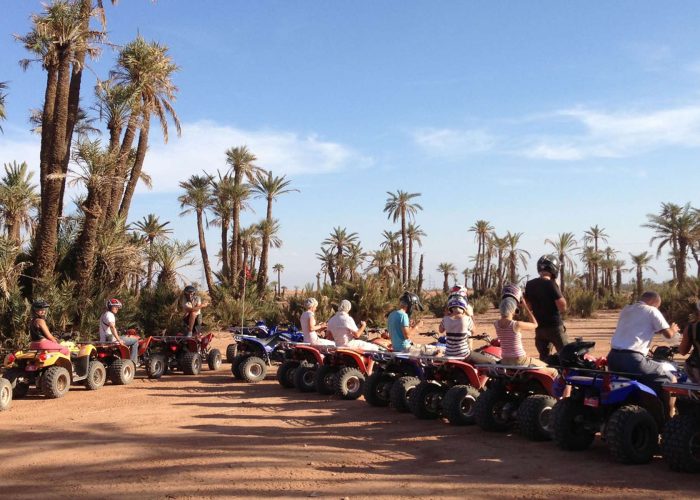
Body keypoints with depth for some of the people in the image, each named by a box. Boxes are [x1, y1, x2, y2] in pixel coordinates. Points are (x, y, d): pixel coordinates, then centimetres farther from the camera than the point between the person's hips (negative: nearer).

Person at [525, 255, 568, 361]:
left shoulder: (529, 285, 5)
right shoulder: (550, 284, -15)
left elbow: (529, 306, 12)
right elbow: (563, 307, -17)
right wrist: (558, 288, -7)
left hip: (539, 327, 6)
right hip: (554, 326, -6)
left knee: (544, 357, 13)